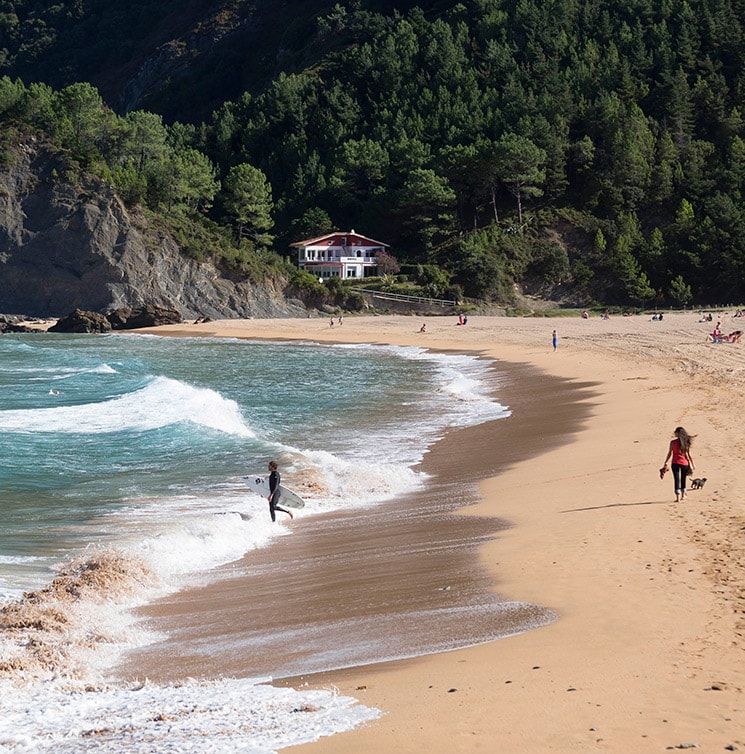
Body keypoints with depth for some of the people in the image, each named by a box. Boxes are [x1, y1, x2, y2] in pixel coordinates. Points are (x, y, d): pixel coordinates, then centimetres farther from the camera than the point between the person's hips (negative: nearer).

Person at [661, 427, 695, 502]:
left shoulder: (673, 442, -7)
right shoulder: (686, 442, 0)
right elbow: (689, 455, 3)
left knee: (677, 479, 0)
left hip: (675, 463, -3)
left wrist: (665, 463, 2)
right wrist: (692, 464, 12)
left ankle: (678, 498, -7)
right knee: (683, 479, 19)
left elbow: (669, 454, -5)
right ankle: (683, 495, 30)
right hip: (684, 463, 3)